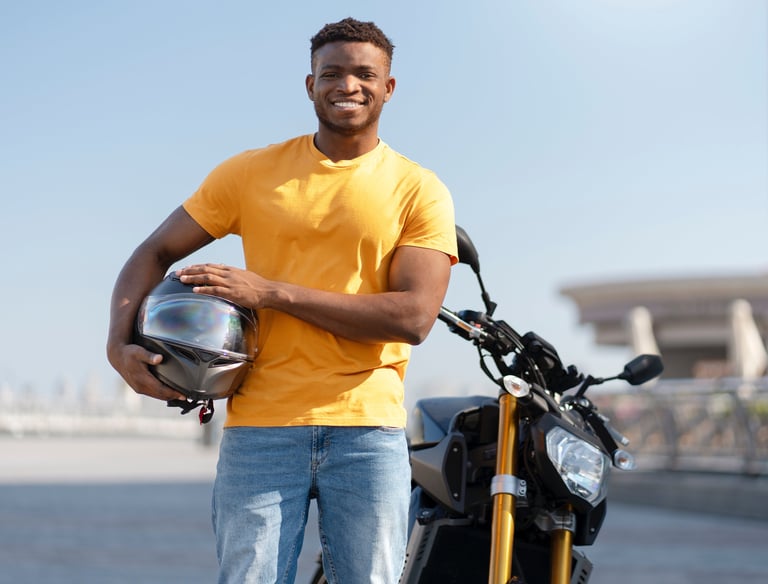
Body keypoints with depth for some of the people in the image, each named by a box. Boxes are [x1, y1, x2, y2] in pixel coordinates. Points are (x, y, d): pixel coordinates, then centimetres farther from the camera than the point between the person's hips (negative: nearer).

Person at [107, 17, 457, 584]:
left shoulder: (419, 190, 4)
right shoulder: (251, 173, 9)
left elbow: (414, 317, -8)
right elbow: (156, 253, 13)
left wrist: (272, 292, -12)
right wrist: (120, 344, -6)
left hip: (367, 428, 0)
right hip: (260, 426, 1)